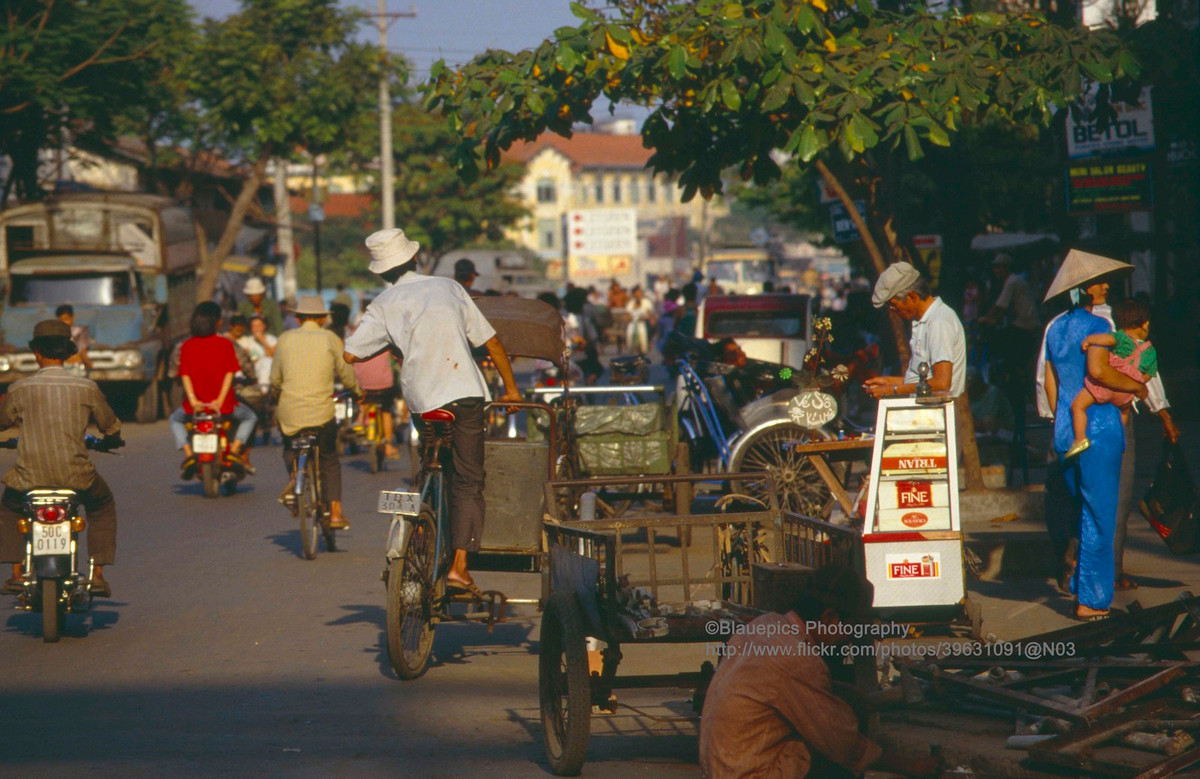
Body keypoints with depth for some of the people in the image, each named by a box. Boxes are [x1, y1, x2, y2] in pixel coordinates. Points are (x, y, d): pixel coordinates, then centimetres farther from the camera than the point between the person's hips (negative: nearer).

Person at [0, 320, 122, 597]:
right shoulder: (86, 388, -1)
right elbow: (111, 426, 13)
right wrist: (111, 440, 37)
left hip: (29, 476, 0)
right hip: (76, 475, 0)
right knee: (102, 505, 31)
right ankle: (97, 574, 22)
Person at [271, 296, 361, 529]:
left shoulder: (285, 339, 3)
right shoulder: (331, 339, -1)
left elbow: (275, 379, 9)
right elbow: (346, 375, 4)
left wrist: (277, 392, 32)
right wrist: (357, 390, 25)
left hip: (289, 414, 1)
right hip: (322, 414, -1)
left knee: (289, 447, 29)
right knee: (330, 461, 17)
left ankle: (294, 475, -1)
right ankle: (335, 512, 9)